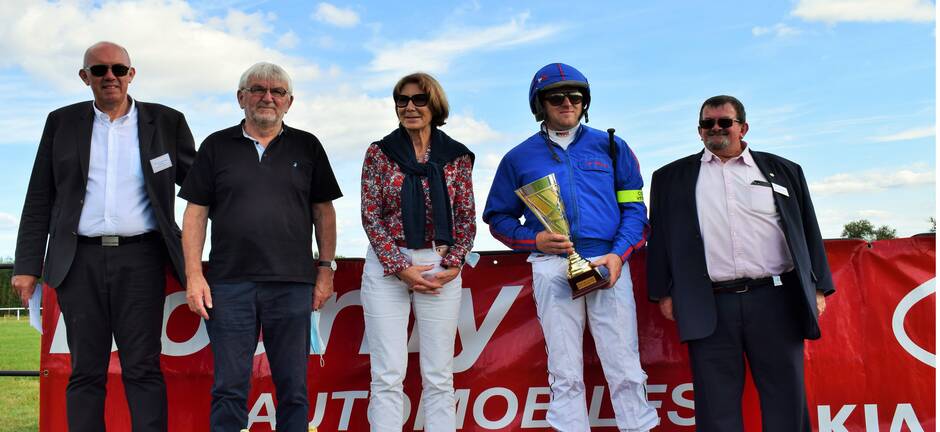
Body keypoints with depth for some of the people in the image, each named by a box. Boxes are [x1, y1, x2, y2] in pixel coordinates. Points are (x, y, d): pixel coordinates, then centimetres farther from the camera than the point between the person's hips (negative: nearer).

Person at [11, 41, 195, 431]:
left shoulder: (166, 122, 6)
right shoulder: (62, 122, 10)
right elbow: (40, 200, 9)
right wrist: (27, 265, 4)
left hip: (140, 259, -1)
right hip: (80, 260, 2)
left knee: (142, 368, -2)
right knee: (85, 370, 5)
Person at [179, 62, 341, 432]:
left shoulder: (307, 147, 9)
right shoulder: (217, 146, 9)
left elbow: (323, 211, 11)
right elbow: (196, 213, 6)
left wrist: (326, 269, 4)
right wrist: (194, 276, -2)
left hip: (292, 284, 0)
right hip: (229, 283, 0)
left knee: (293, 388, 6)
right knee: (229, 387, 4)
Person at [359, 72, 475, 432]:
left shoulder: (457, 156, 5)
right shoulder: (379, 153, 3)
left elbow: (467, 217, 5)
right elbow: (371, 216, -2)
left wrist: (452, 265, -9)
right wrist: (400, 268, -11)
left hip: (441, 269, 1)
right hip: (387, 267, -1)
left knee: (439, 375, 6)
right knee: (387, 374, 0)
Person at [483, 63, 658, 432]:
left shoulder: (611, 146, 12)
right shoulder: (519, 158, 11)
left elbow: (634, 207, 8)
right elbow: (498, 218, 15)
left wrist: (618, 255, -7)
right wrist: (534, 240, -4)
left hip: (608, 263, 0)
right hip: (552, 269, 0)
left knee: (626, 370, 0)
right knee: (565, 374, 5)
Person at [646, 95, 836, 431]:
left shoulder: (782, 170, 13)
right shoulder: (672, 177, 13)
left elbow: (808, 232, 13)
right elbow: (660, 237, 10)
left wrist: (818, 288, 8)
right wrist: (664, 291, 3)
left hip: (775, 301, 1)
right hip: (710, 308, 0)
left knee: (786, 399, 5)